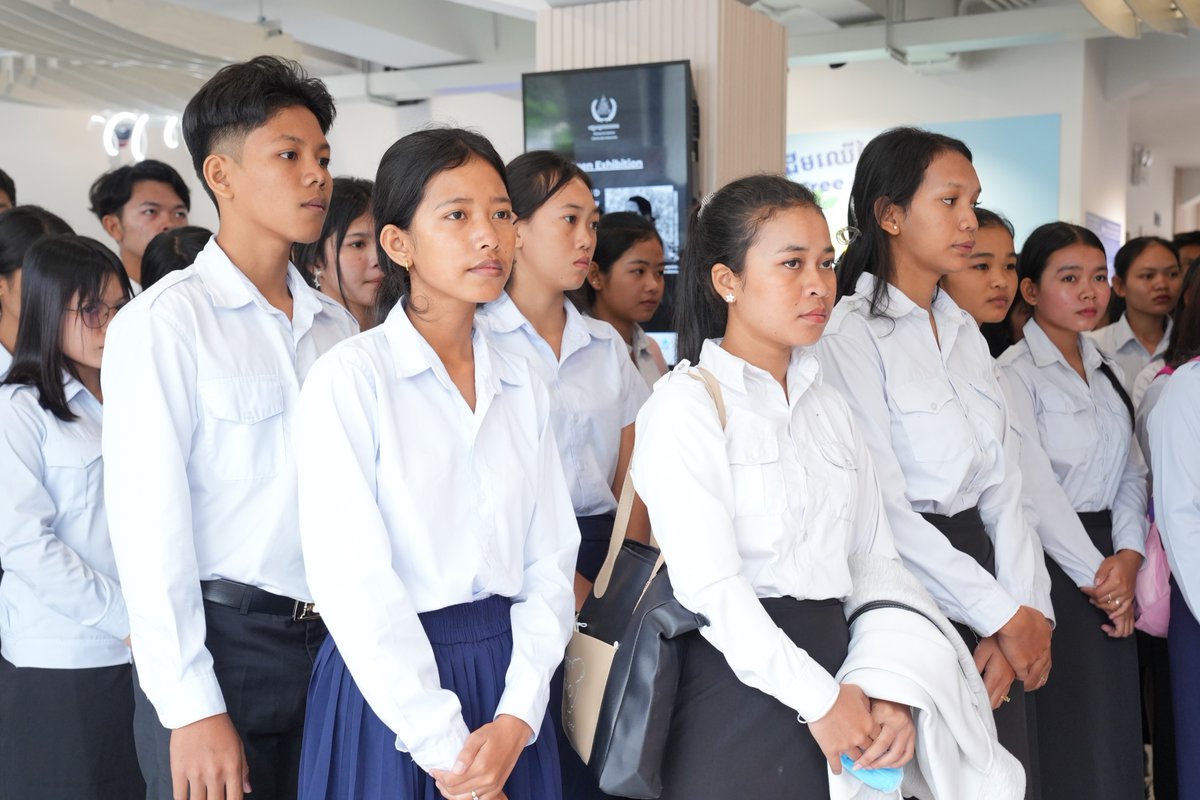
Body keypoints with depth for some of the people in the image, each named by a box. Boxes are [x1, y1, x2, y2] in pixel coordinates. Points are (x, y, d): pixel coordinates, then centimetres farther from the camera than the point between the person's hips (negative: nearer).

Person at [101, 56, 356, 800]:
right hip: (224, 642, -5)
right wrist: (191, 708, -14)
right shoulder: (167, 319, -9)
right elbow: (150, 522, -12)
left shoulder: (336, 324, 9)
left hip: (335, 638, 5)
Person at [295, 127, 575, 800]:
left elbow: (550, 561, 1)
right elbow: (354, 583, -15)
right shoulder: (351, 379, -10)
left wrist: (516, 720, -11)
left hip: (508, 679, 4)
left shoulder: (523, 385, 5)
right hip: (390, 683, -4)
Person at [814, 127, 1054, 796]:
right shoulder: (849, 332, -11)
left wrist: (1029, 608, -7)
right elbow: (883, 506, -17)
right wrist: (1003, 615, -13)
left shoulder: (965, 332, 12)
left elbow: (1003, 479, 7)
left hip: (979, 559, 7)